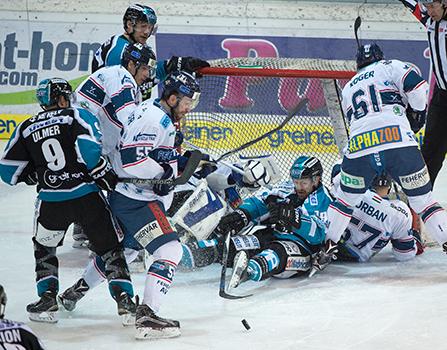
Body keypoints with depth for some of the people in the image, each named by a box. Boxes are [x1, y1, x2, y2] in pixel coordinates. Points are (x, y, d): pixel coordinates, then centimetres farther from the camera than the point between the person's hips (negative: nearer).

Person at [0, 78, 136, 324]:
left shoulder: (26, 129, 13)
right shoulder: (77, 117, 4)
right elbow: (89, 150, -15)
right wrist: (108, 177, -5)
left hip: (51, 200, 2)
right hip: (87, 195, -2)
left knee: (44, 248, 25)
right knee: (109, 248, 10)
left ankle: (47, 297, 14)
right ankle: (124, 299, 1)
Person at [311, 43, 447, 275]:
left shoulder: (348, 88, 32)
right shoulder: (390, 66, 17)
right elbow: (417, 88, 2)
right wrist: (418, 110, 21)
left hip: (359, 146, 3)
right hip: (399, 141, -3)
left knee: (346, 199, 23)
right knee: (423, 200, 6)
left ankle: (327, 248, 21)